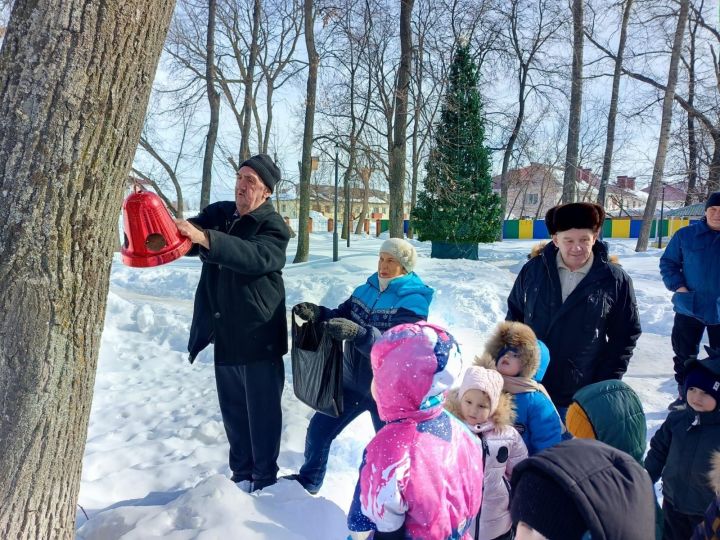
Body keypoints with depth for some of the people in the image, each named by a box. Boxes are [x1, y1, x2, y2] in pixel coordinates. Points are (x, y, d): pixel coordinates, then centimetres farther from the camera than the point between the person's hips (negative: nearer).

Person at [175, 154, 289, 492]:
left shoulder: (273, 227, -11)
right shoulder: (218, 213, 8)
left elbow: (255, 256, -31)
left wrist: (204, 238, -43)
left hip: (258, 337, -6)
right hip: (224, 334, 6)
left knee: (262, 411, 4)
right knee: (232, 408, 17)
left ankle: (264, 480, 21)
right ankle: (241, 473, 34)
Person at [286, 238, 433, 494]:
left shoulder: (413, 302, -18)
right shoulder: (368, 288, 0)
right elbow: (342, 316, -2)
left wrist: (357, 333, -46)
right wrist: (318, 313, -23)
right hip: (352, 380, 6)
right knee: (318, 429, 14)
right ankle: (308, 481, 38)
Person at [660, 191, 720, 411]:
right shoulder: (686, 235, -2)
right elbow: (668, 263, 4)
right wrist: (677, 286, -10)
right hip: (689, 308, 1)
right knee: (684, 355, 13)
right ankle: (684, 396, 29)